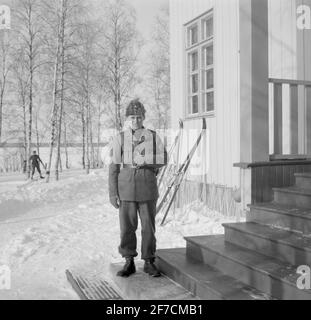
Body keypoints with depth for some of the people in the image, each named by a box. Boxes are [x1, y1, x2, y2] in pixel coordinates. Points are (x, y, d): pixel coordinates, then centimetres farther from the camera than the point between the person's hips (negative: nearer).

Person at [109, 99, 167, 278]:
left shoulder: (153, 137, 4)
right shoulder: (119, 139, 3)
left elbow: (163, 160, 1)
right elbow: (114, 166, 1)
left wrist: (143, 160, -12)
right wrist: (112, 192, -3)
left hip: (147, 188, 0)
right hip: (126, 187, 0)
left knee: (148, 226, 5)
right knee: (127, 226, 5)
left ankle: (149, 263, 19)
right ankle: (129, 263, 19)